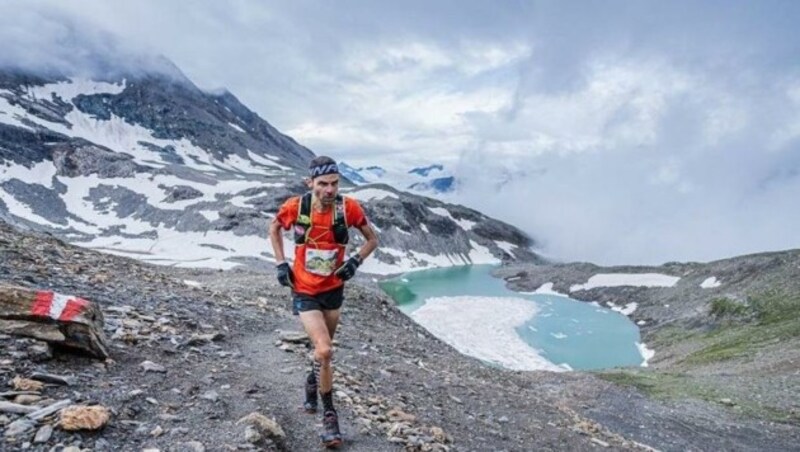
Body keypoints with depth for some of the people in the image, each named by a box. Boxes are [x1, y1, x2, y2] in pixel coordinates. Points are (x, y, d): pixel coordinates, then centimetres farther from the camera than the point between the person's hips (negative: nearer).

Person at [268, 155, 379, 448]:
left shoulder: (348, 207, -16)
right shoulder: (295, 207, -17)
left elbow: (372, 239, -1)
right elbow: (274, 229, 5)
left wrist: (355, 262, -16)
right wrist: (281, 263, -3)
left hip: (333, 290, 3)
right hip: (304, 292, -2)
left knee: (323, 349, 20)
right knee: (324, 350, -16)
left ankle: (312, 383, 53)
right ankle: (329, 414, 5)